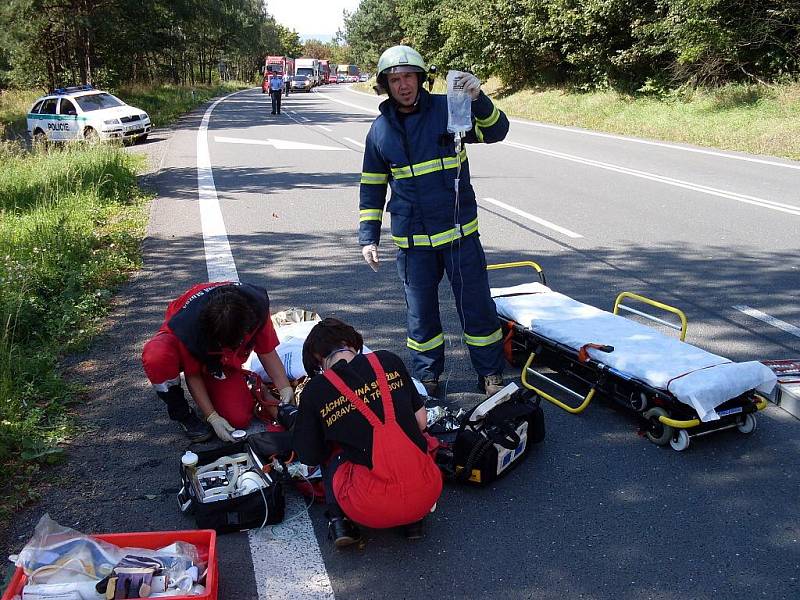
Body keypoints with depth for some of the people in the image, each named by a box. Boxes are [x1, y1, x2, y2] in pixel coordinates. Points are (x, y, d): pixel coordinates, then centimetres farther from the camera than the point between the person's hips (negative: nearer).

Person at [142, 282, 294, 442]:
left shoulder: (257, 304, -31)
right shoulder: (189, 327, -39)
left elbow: (267, 351, -16)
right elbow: (192, 374, -22)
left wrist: (285, 389, -25)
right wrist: (212, 417, -24)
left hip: (224, 362, 3)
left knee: (239, 419, -16)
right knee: (156, 357, -40)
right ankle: (181, 413, -12)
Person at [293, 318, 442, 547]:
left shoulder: (314, 391, 3)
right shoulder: (388, 361, 8)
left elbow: (309, 457, 12)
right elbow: (421, 421, 13)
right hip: (426, 494, 2)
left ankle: (338, 519, 7)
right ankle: (413, 519, 18)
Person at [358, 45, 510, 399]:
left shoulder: (447, 109, -4)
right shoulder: (380, 130, 3)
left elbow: (495, 131, -11)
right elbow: (371, 187, 10)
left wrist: (478, 101, -31)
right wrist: (368, 237, 6)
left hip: (459, 232, -1)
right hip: (412, 241, 2)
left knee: (477, 306, 5)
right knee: (421, 312, 11)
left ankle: (491, 375, 21)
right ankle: (426, 377, 28)